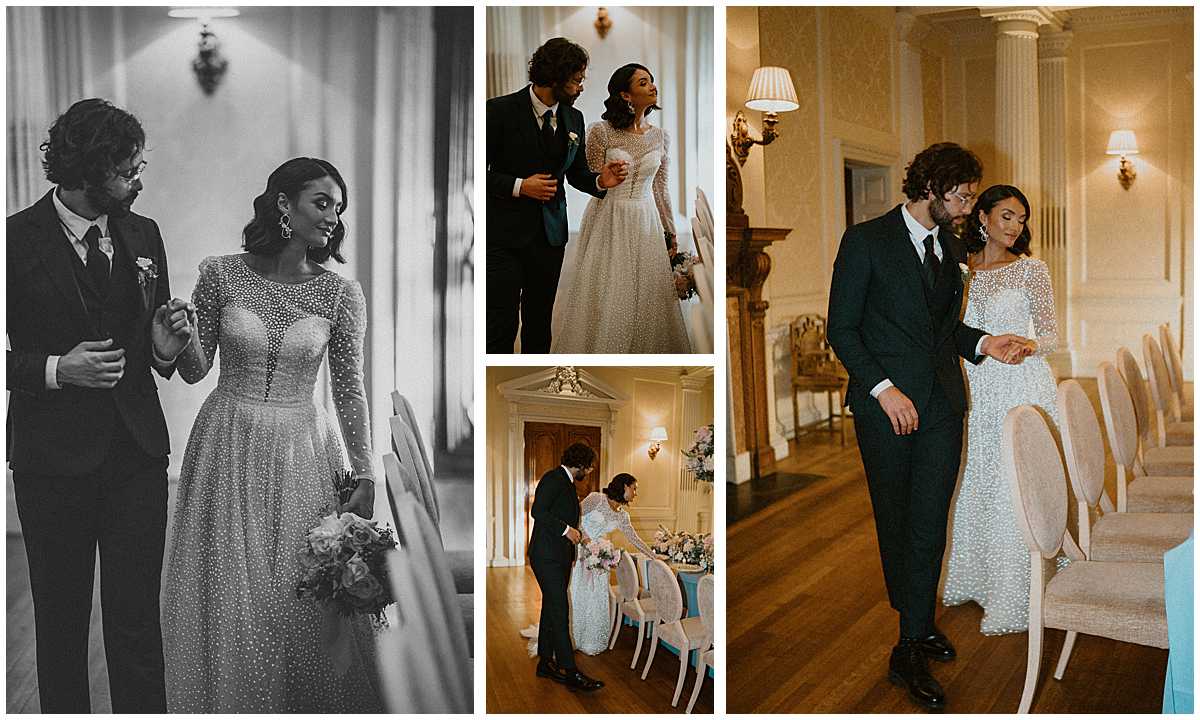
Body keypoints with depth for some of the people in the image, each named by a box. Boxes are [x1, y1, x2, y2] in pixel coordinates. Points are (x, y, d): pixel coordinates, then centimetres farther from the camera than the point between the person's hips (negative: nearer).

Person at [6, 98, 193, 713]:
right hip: (53, 459, -3)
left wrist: (165, 347, -5)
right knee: (59, 619, 12)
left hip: (137, 454, 3)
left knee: (137, 620, 4)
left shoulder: (144, 235, 8)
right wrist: (56, 370, -19)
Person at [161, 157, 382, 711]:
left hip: (301, 453, 0)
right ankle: (230, 702, 30)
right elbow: (195, 371, 4)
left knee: (305, 595, 6)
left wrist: (365, 477, -2)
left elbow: (350, 389, 0)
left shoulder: (341, 293, -3)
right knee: (230, 595, 8)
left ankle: (307, 703, 29)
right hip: (228, 448, 0)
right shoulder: (221, 274, -4)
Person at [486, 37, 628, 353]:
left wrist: (600, 181, -4)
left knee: (539, 324, 11)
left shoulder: (573, 118, 8)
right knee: (501, 326, -7)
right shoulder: (500, 110, -9)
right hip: (505, 235, -5)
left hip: (550, 234, 5)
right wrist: (519, 186, -18)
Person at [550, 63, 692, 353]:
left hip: (646, 224, 3)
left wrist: (671, 234, 12)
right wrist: (608, 177, -19)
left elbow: (660, 190, 11)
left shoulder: (660, 137, 5)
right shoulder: (601, 131, -7)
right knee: (604, 299, 0)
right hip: (608, 223, -3)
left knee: (645, 296, 7)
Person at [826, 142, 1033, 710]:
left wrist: (983, 343, 4)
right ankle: (917, 624, 26)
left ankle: (910, 651, 9)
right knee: (894, 523, 9)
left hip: (941, 405, 5)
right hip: (885, 405, -5)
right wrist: (884, 389, -16)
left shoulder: (949, 244, 13)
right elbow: (841, 329, -9)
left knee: (930, 527, 0)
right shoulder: (866, 240, -8)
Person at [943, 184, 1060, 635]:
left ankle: (1014, 600, 8)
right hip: (974, 390, 4)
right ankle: (974, 579, 30)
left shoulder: (1031, 269, 0)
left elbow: (1050, 335, -2)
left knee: (1014, 493, -2)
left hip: (1021, 387, -4)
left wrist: (1024, 346, -22)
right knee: (971, 487, 12)